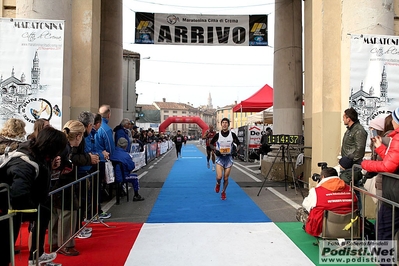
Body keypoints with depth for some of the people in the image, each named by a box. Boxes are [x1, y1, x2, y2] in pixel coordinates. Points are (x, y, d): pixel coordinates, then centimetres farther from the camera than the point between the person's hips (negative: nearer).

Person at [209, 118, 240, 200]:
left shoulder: (232, 134, -6)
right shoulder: (217, 135, -7)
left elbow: (238, 144, 8)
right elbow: (211, 144, 7)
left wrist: (235, 149, -11)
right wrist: (215, 150, -11)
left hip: (228, 158, 1)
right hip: (220, 157, -1)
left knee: (226, 178, 8)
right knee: (219, 177, -14)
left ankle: (223, 192, 33)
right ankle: (218, 184, 22)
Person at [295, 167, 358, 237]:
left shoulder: (316, 191, -13)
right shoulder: (350, 190, -2)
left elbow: (305, 205, 3)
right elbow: (355, 208, 11)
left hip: (320, 231, -4)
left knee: (300, 211, 15)